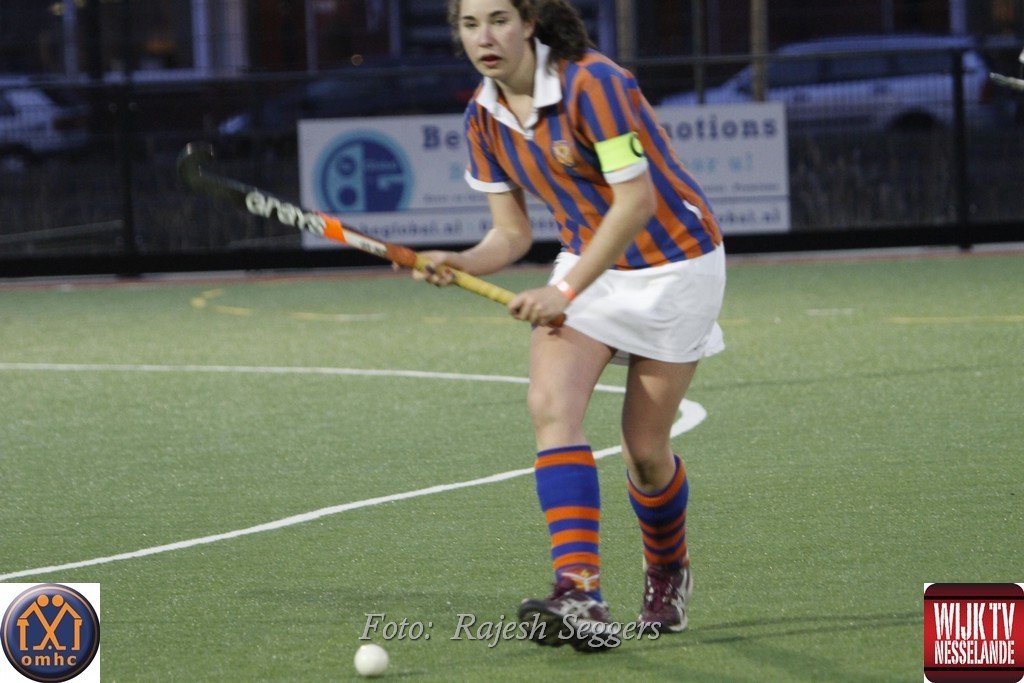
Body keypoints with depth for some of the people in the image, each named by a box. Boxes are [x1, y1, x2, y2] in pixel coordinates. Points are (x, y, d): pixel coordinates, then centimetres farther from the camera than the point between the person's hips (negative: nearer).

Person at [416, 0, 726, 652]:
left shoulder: (592, 84, -24)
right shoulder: (485, 118, -1)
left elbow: (636, 200, -24)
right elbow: (513, 233, 4)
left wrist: (566, 292, -26)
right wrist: (463, 264, -18)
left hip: (672, 263, -5)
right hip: (589, 262, 5)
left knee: (645, 450, -2)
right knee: (551, 402, -21)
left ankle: (668, 575, 31)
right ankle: (580, 597, -31)